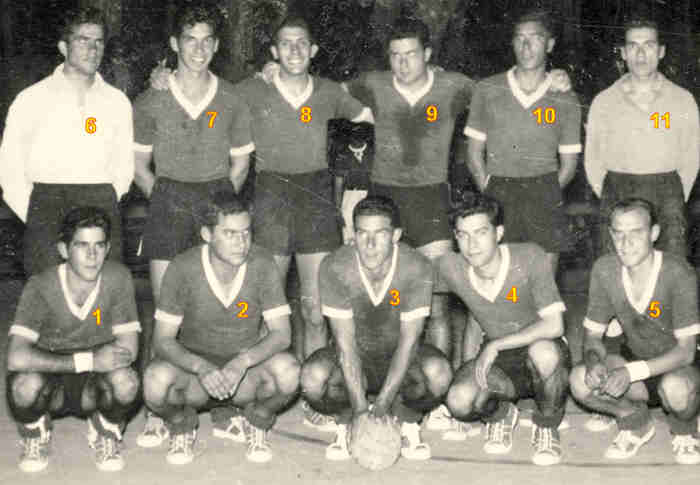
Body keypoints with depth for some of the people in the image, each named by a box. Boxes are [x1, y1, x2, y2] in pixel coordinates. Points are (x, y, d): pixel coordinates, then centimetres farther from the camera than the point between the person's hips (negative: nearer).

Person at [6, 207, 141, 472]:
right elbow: (16, 358, -32)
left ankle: (104, 432, 5)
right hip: (49, 382, 0)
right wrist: (87, 360, -37)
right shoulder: (41, 286, -20)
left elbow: (128, 348, -16)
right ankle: (36, 436, 4)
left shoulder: (118, 278, -16)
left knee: (126, 381, -32)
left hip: (95, 381, 1)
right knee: (25, 384, -34)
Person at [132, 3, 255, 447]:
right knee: (163, 306, -4)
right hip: (168, 199, -1)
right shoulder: (151, 101, 3)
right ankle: (157, 412, 1)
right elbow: (140, 163, 10)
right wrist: (164, 202, 1)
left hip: (217, 198, 1)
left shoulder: (232, 101, 6)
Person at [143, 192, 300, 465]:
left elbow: (281, 334, -14)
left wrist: (242, 362, -33)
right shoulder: (183, 268, -16)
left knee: (287, 371, -31)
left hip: (247, 365, 1)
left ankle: (254, 422, 4)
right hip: (193, 364, -1)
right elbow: (163, 340, -14)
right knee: (156, 379, -33)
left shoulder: (262, 265, -15)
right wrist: (201, 367, -34)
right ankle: (182, 427, 4)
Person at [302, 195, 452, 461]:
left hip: (400, 358, 0)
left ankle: (408, 421, 0)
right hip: (354, 358, 0)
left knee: (439, 373, -33)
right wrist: (360, 408, -24)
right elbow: (345, 342, -20)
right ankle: (345, 424, 2)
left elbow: (409, 340, -20)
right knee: (313, 377, -32)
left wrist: (383, 403, -26)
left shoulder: (417, 268, -22)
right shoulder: (334, 268, -22)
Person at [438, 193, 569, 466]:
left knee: (544, 350, -39)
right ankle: (500, 415, 9)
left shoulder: (529, 257, -21)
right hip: (497, 361, 2)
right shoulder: (450, 268, -12)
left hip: (541, 354, -2)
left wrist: (496, 345, -27)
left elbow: (554, 326, -28)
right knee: (459, 400, -30)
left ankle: (547, 428, -8)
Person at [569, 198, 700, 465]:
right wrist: (594, 360, -28)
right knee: (580, 380, -23)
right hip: (636, 361, 4)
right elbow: (593, 335, -4)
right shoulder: (604, 270, -12)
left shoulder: (677, 273, -25)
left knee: (676, 388, -39)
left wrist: (632, 372, -38)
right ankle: (635, 420, 7)